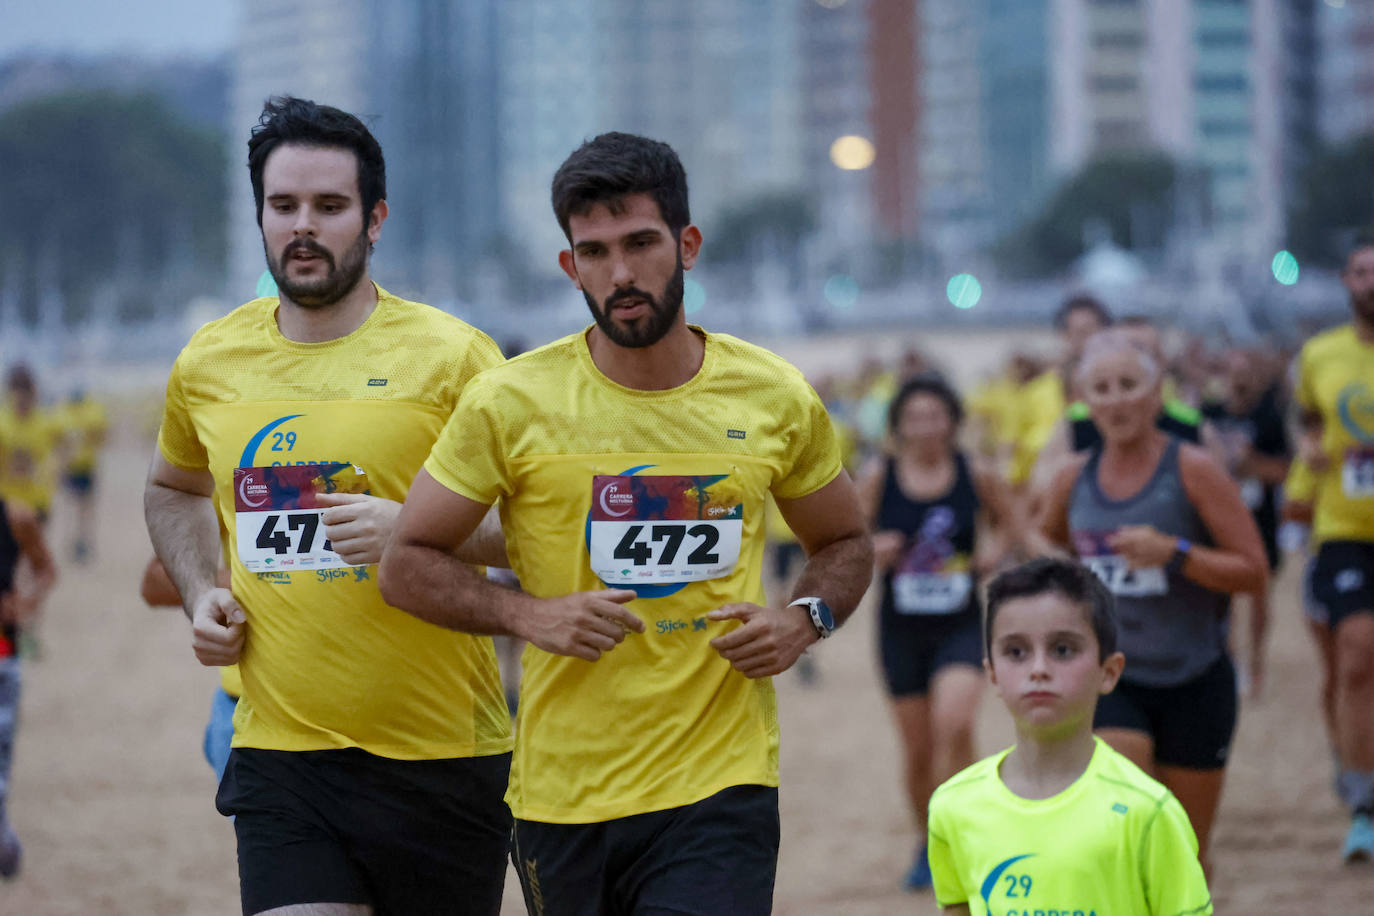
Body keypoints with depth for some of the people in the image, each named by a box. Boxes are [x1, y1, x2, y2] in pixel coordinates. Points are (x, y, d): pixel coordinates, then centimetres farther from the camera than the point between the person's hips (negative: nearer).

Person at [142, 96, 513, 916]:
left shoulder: (450, 356, -6)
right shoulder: (209, 363, 7)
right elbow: (173, 490, 28)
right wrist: (201, 594, 10)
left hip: (440, 756, -2)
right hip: (278, 754, 2)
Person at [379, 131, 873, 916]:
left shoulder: (776, 400, 3)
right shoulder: (511, 404, -3)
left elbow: (845, 543, 19)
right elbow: (408, 564, 2)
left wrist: (806, 619, -2)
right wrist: (529, 615, -14)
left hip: (720, 792, -1)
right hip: (563, 797, 1)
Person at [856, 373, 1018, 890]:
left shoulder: (975, 476, -3)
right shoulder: (878, 478, -4)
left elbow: (1003, 516, 17)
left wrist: (995, 548, -2)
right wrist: (872, 553, -18)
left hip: (960, 625, -1)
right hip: (901, 628, 1)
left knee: (954, 725, -23)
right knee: (917, 749, 8)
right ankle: (928, 843, 32)